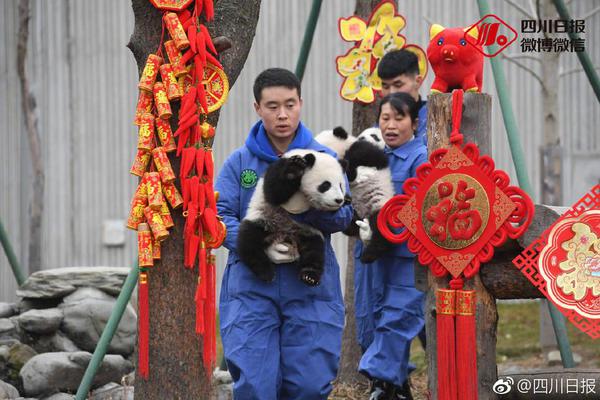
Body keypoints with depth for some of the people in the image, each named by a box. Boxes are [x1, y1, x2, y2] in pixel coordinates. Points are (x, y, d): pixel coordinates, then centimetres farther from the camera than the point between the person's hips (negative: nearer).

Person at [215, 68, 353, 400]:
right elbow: (220, 216, -3)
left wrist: (309, 203, -24)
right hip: (251, 288, -1)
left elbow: (343, 216, -2)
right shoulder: (239, 162, 6)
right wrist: (258, 244, -20)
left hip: (311, 288, 1)